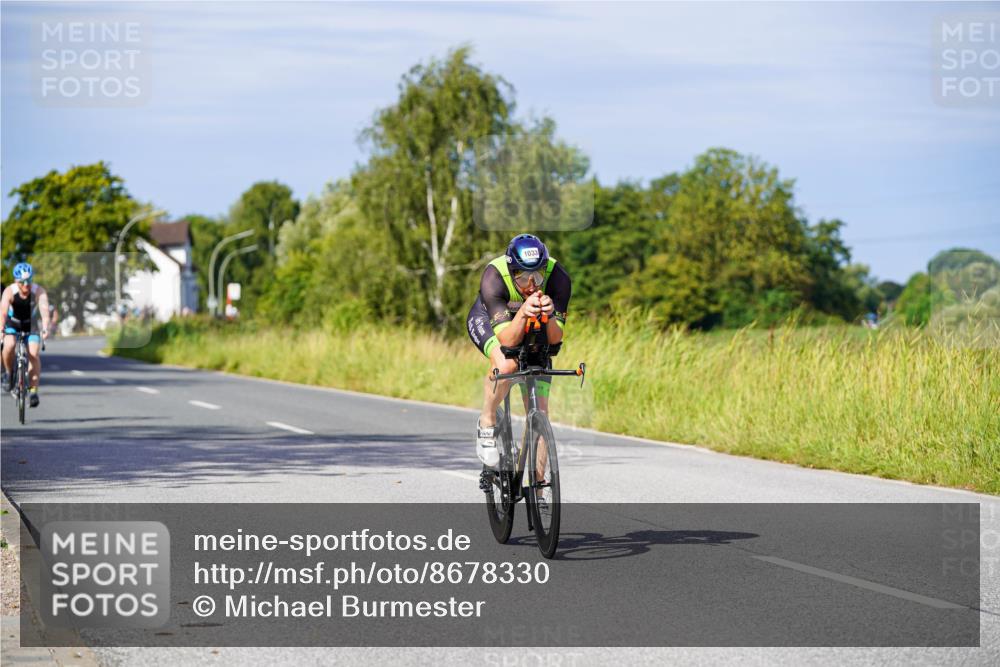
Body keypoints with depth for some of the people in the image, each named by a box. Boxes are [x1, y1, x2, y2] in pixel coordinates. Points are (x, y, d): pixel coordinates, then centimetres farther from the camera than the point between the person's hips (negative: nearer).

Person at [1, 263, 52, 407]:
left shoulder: (39, 291, -26)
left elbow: (44, 309, -41)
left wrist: (45, 328, -58)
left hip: (31, 323, 1)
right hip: (12, 323, -1)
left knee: (33, 354, -16)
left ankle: (33, 391, -8)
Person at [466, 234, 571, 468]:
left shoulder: (557, 276, -33)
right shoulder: (493, 277, -38)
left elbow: (555, 339, -32)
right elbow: (508, 339, -42)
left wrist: (549, 315, -51)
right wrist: (523, 313, -59)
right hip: (488, 320, -2)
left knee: (539, 414, -7)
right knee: (505, 364, -37)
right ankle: (487, 422, -10)